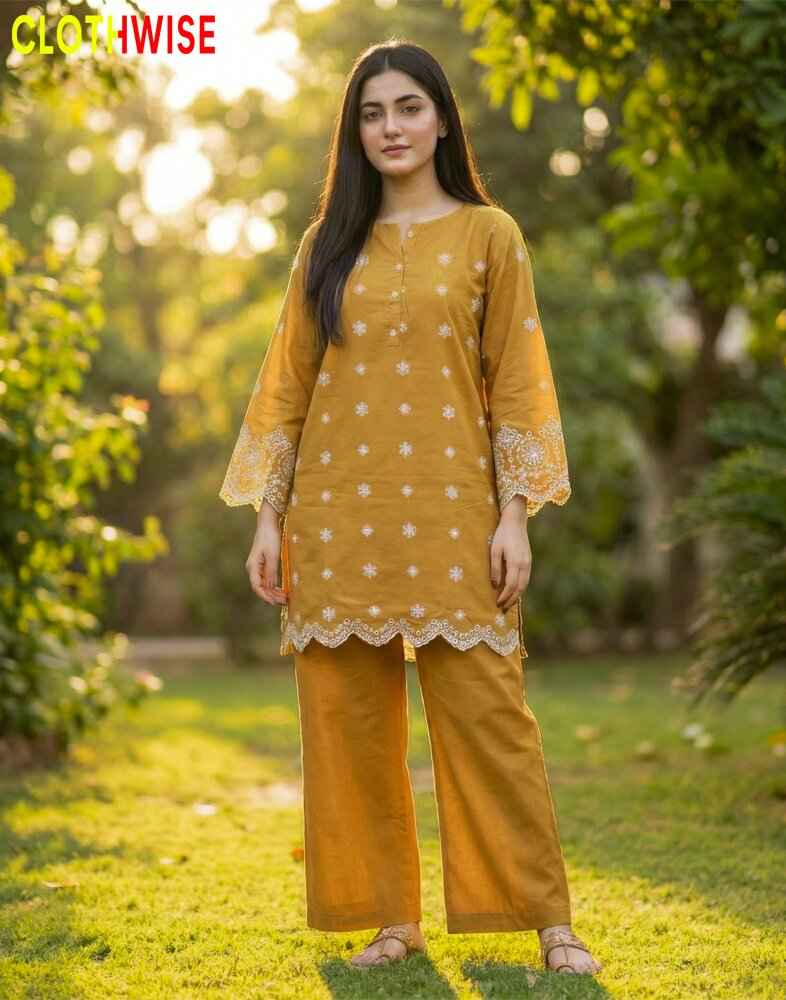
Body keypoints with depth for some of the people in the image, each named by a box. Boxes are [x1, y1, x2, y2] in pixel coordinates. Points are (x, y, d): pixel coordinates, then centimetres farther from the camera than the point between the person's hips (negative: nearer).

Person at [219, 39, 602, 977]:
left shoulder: (487, 234, 5)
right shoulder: (327, 245, 12)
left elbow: (516, 381, 1)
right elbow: (286, 383, 11)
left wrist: (515, 515, -6)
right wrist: (268, 518, 4)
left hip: (448, 514, -3)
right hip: (338, 515, 3)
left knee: (486, 714, -6)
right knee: (347, 720, 3)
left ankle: (549, 920, 3)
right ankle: (390, 916, 15)